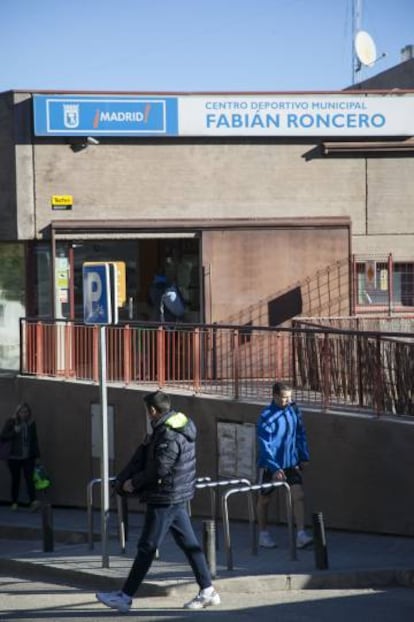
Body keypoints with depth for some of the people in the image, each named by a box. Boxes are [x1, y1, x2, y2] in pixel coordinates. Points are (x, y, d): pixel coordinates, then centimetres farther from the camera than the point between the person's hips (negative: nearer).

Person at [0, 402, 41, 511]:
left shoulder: (31, 423, 7)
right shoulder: (11, 422, -1)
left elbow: (34, 440, 13)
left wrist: (36, 455, 9)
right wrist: (14, 432, -18)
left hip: (28, 457, 1)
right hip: (14, 457, -1)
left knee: (29, 479, -12)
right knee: (15, 480, 6)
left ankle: (33, 502, -23)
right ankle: (14, 503, 16)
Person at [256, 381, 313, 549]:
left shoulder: (293, 410, -1)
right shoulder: (266, 417, -17)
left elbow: (301, 433, 12)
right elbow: (264, 446, -20)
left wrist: (304, 457, 9)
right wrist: (275, 469, -26)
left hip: (291, 463, 4)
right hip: (270, 465, -4)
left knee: (298, 496, -10)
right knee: (264, 499, 10)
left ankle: (301, 535, -12)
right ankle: (263, 534, 26)